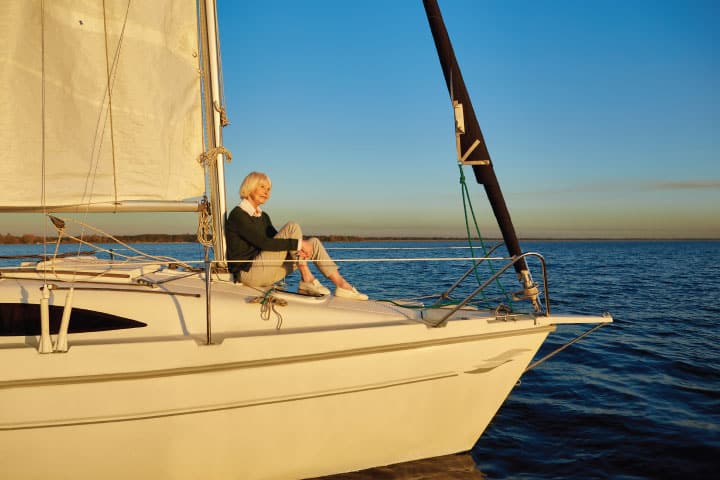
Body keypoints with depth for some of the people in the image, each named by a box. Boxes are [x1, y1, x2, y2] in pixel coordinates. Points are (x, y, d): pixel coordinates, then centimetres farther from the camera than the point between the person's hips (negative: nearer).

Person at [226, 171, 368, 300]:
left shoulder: (263, 217, 18)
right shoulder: (238, 215, -10)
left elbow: (279, 241, 8)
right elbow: (263, 242, -21)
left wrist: (299, 247, -14)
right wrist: (298, 244, -20)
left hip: (264, 270, 8)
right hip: (248, 273, -8)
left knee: (313, 243, 0)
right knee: (292, 228, -19)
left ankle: (341, 284, -7)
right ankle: (307, 280, -17)